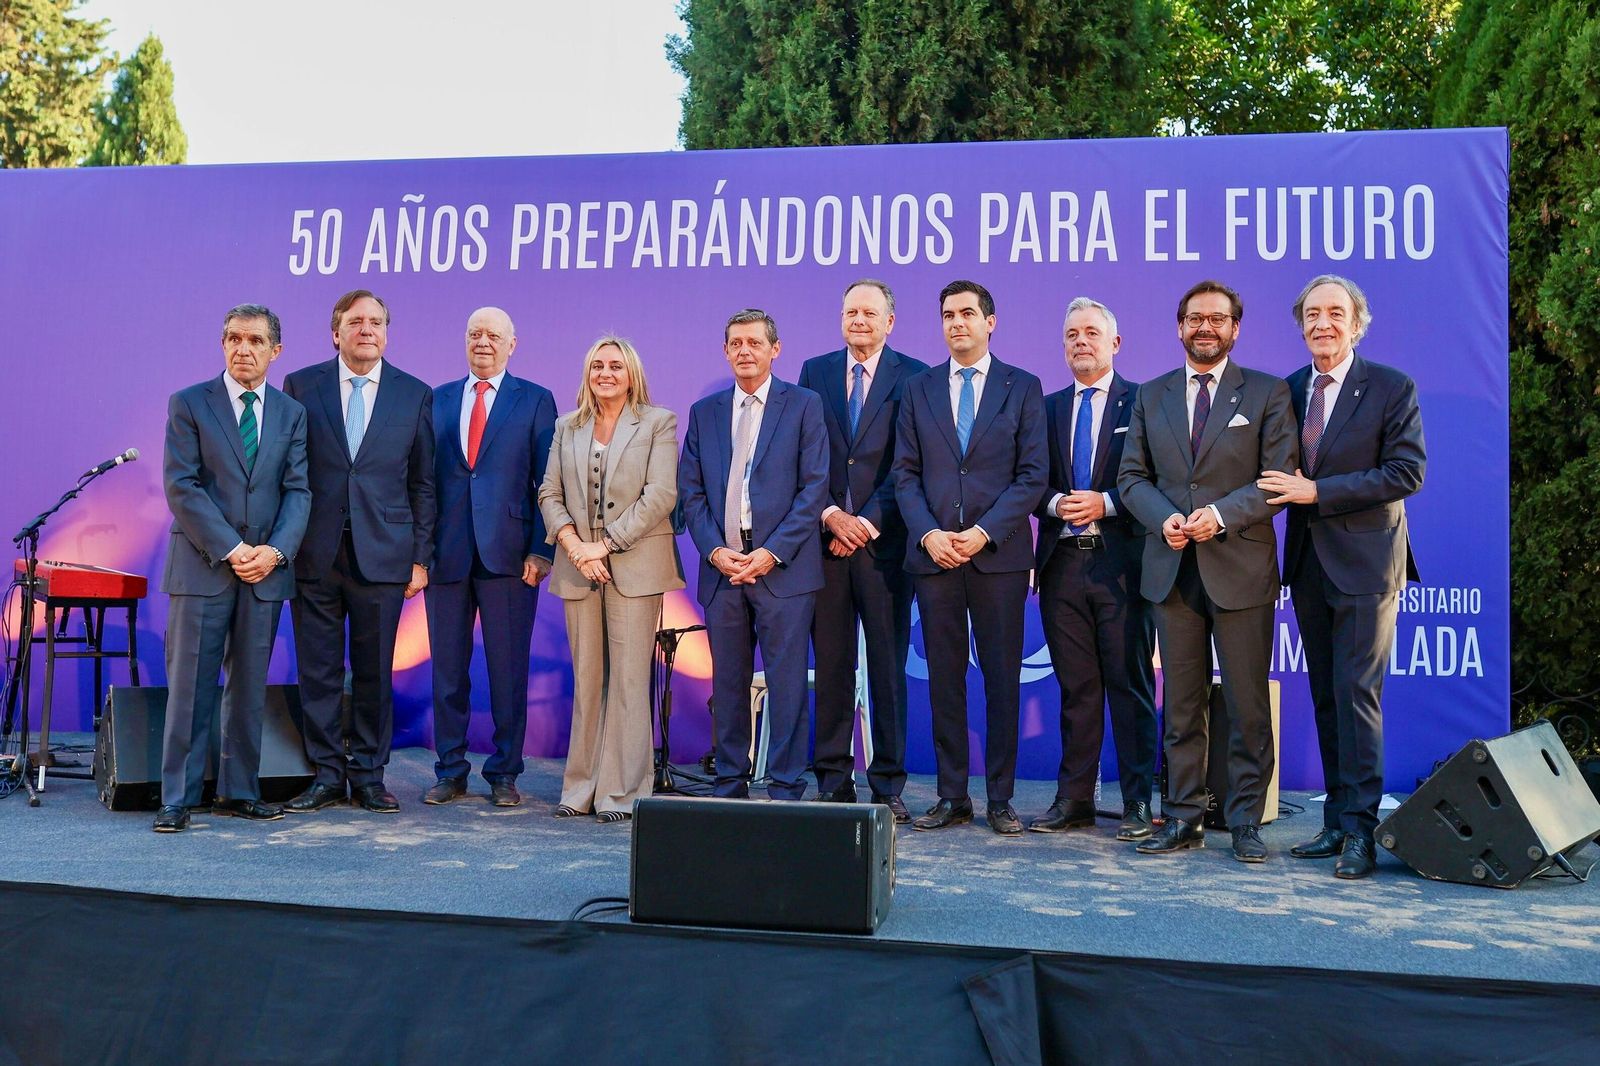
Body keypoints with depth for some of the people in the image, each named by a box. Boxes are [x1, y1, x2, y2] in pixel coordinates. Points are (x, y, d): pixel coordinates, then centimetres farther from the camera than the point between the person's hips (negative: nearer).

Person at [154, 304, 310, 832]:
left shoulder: (292, 413, 11)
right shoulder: (189, 404, 2)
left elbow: (298, 490, 5)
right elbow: (181, 486, -6)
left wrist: (275, 551, -11)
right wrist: (230, 549, -13)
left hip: (265, 569, 3)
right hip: (202, 566, -3)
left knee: (250, 686, 8)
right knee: (190, 685, -1)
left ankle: (239, 791, 17)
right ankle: (177, 798, 6)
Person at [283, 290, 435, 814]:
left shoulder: (415, 395, 6)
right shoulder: (300, 386, 6)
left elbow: (423, 483, 7)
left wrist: (420, 556, 3)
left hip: (383, 554, 0)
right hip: (315, 554, 0)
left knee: (375, 671, 5)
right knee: (318, 670, 5)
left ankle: (368, 776, 17)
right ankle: (327, 775, 17)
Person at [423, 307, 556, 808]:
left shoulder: (535, 401, 5)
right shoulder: (437, 400, 13)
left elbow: (547, 482, 0)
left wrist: (539, 551, -8)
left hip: (508, 555, -2)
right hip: (445, 554, 3)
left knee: (509, 670, 3)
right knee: (447, 669, 8)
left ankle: (504, 773, 15)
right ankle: (450, 770, 21)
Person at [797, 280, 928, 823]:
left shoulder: (913, 377, 3)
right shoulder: (815, 371, 13)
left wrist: (867, 523, -10)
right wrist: (830, 514, -6)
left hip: (884, 540, -2)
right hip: (826, 538, 2)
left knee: (889, 666, 1)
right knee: (831, 665, 5)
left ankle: (887, 786, 9)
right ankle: (833, 782, 13)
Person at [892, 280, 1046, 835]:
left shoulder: (1023, 388, 5)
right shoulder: (919, 389, 12)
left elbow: (1033, 474, -1)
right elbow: (905, 472, 7)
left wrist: (984, 532, -12)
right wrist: (927, 533, -8)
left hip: (999, 554, -2)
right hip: (933, 553, 2)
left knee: (1002, 678, 2)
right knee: (944, 677, 6)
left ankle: (1000, 798, 12)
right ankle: (952, 796, 14)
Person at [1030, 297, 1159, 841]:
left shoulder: (1142, 402, 3)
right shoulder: (1049, 407, 15)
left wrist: (1106, 504, -15)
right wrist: (1055, 504, -7)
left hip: (1121, 562, -3)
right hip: (1062, 564, 4)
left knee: (1130, 685, 0)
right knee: (1076, 687, 9)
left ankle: (1138, 803, 9)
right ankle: (1074, 799, 16)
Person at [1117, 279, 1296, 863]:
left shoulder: (1268, 393, 4)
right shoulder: (1151, 396, 13)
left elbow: (1280, 477, -4)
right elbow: (1132, 476, 10)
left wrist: (1221, 513, -18)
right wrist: (1164, 517, -9)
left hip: (1242, 567, -2)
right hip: (1171, 569, 3)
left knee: (1248, 704, 3)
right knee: (1181, 705, 8)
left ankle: (1245, 820, 13)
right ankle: (1183, 817, 16)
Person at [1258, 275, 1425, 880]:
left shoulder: (1392, 388, -4)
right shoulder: (1288, 391, 11)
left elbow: (1407, 472, -13)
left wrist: (1317, 491, -17)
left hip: (1364, 563, -5)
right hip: (1309, 565, 6)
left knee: (1357, 694, -8)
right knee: (1326, 698, 9)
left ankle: (1360, 830, -1)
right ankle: (1336, 823, 17)